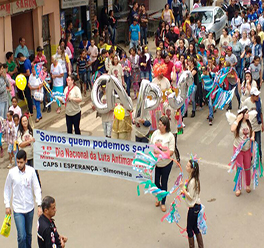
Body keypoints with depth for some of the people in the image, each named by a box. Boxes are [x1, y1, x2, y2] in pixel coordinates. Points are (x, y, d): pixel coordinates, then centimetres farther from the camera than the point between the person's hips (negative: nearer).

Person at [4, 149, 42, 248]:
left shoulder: (31, 171, -8)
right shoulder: (12, 172, -9)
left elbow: (37, 188, -2)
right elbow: (7, 189, 3)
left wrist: (39, 205, -8)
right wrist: (7, 205, 4)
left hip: (30, 208, 2)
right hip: (18, 209, -2)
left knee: (29, 234, 16)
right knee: (21, 236, -9)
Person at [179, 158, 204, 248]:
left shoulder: (192, 181, -25)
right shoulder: (194, 179, 4)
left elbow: (190, 196, -22)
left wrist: (182, 188, -20)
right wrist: (184, 190, 6)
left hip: (193, 208, -9)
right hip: (197, 206, 9)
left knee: (190, 229, 6)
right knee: (195, 228, 19)